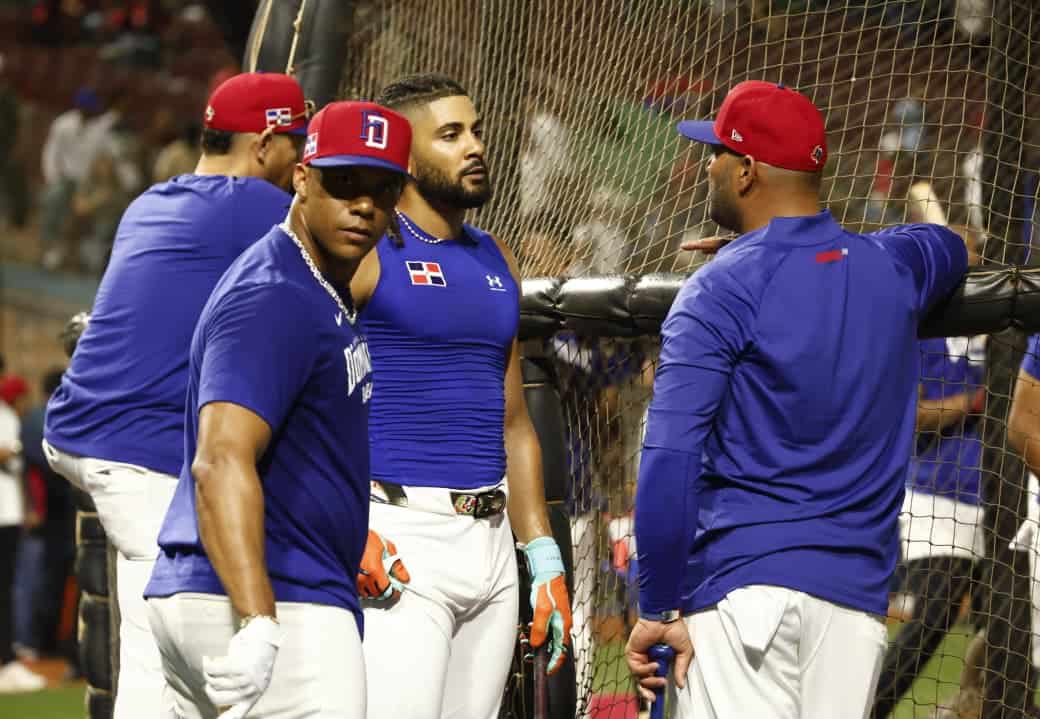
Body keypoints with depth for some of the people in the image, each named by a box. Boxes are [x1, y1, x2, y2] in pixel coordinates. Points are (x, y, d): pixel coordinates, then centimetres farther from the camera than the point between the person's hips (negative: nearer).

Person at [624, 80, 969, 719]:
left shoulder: (723, 289, -5)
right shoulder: (890, 267, 12)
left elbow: (669, 461, -15)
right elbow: (951, 247, 40)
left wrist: (659, 609, -11)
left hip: (743, 581, -6)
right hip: (859, 594, 6)